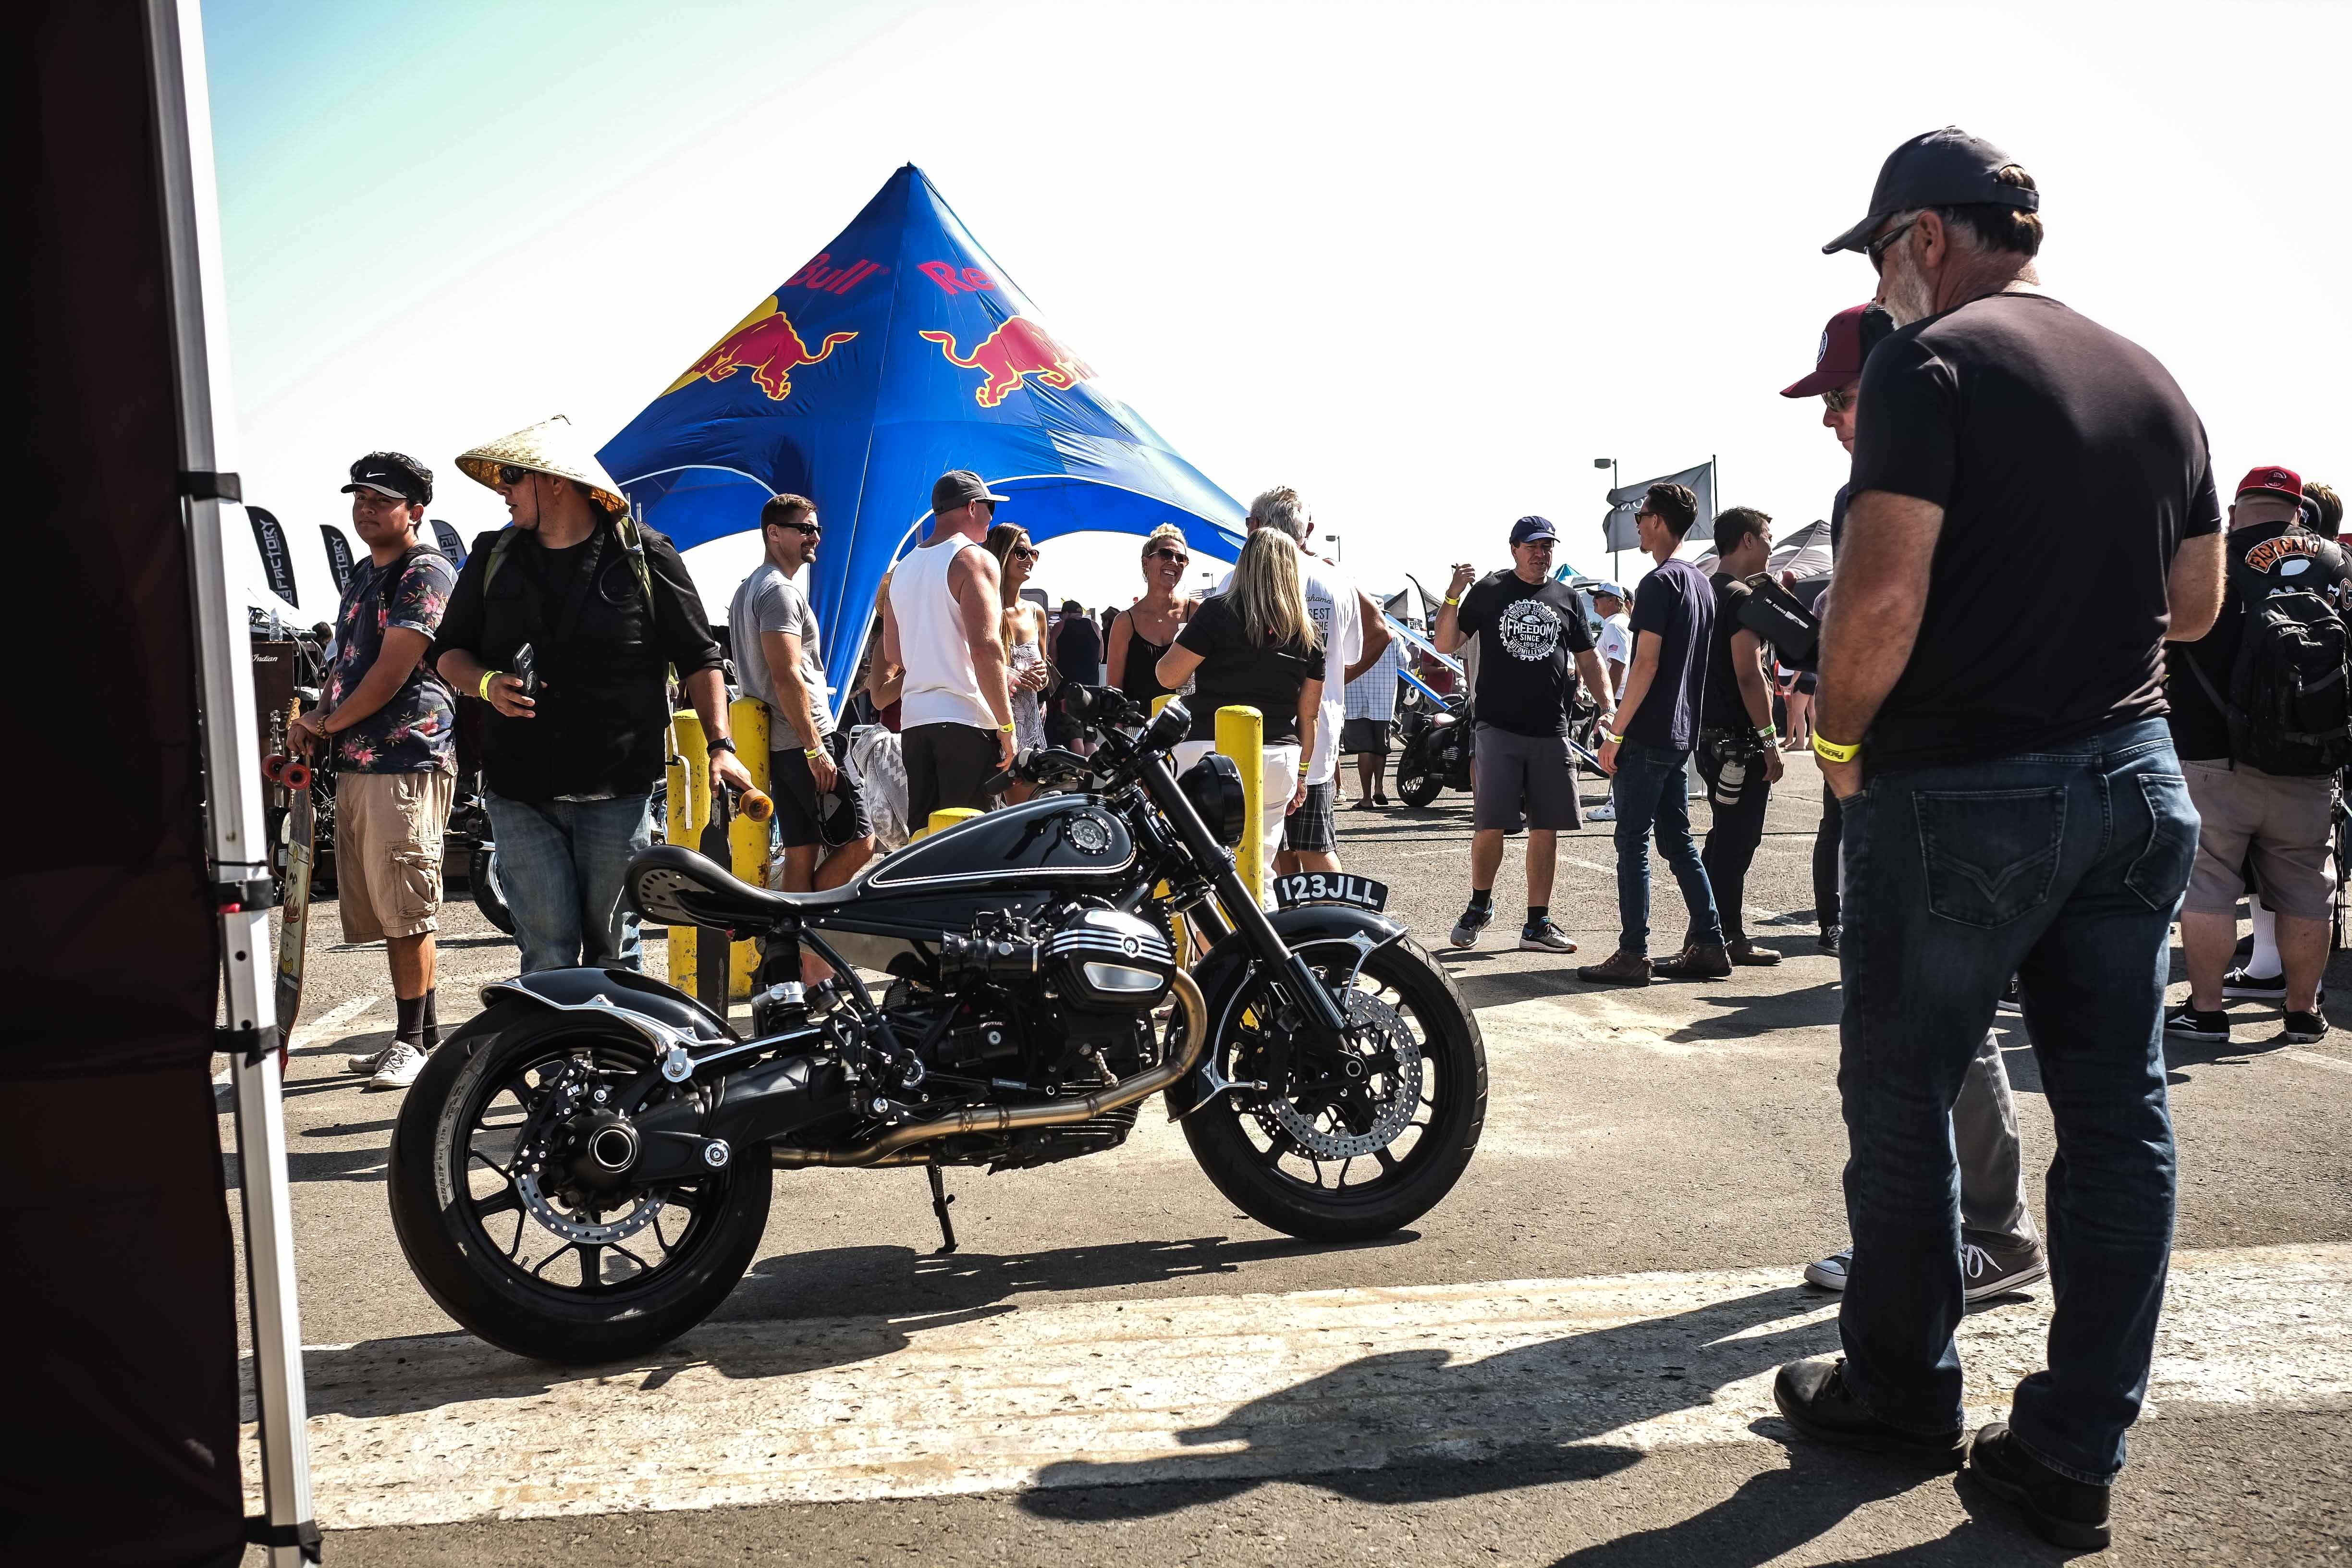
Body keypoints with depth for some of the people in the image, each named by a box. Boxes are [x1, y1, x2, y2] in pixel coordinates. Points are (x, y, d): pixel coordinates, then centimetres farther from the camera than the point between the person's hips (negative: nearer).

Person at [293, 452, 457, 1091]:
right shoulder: (361, 577, 21)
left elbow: (395, 669, -14)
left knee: (407, 911, -6)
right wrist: (314, 717, 7)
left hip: (408, 759, -9)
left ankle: (413, 1041, 2)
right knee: (384, 912, 11)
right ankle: (422, 1032, 19)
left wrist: (329, 724, -4)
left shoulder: (426, 574, -8)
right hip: (356, 763, 9)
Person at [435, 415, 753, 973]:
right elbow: (451, 652, 18)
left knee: (613, 950, 4)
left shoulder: (645, 557, 1)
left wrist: (720, 746, -6)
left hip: (617, 795, -2)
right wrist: (487, 684, -5)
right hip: (519, 793, 2)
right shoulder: (493, 557, 12)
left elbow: (698, 660, 4)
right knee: (548, 953, -2)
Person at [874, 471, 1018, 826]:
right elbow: (986, 648, -16)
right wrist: (1006, 725, -13)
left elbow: (891, 662, 20)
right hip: (966, 722, -7)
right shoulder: (975, 559, -6)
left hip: (914, 720, 8)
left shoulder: (901, 570, 18)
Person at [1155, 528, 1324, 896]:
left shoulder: (1219, 613, -5)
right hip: (1277, 759, 5)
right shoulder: (1307, 632, 10)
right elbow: (1308, 712, 14)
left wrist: (1184, 635, 14)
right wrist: (1301, 773, 22)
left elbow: (1168, 676, -5)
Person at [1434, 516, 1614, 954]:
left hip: (1551, 732, 3)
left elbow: (1588, 659, 18)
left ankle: (1537, 925, 12)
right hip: (1497, 728, -3)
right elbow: (1445, 645, 1)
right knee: (1490, 825, -7)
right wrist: (1453, 597, -14)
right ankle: (1480, 907, 16)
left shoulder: (1567, 598, 13)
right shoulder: (1489, 590, 4)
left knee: (1546, 829, 3)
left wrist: (1607, 709, 5)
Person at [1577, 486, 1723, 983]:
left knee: (1632, 843, -5)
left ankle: (1632, 955, -4)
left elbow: (1647, 664, -19)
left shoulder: (1659, 583, -13)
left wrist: (1616, 732, -16)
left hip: (1648, 736, -9)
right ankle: (1709, 945, 14)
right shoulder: (1701, 583, 16)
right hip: (1682, 734, 9)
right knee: (1677, 840, 13)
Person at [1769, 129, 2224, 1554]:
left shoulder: (1931, 365, -10)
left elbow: (1883, 595, -20)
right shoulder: (2151, 380, 11)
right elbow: (2198, 600, 17)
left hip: (1961, 792, -7)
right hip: (2134, 784, 7)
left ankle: (1904, 1394, 24)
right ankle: (2075, 1456, 14)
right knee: (2118, 1112, 8)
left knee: (1904, 1095, 9)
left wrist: (1841, 740, -6)